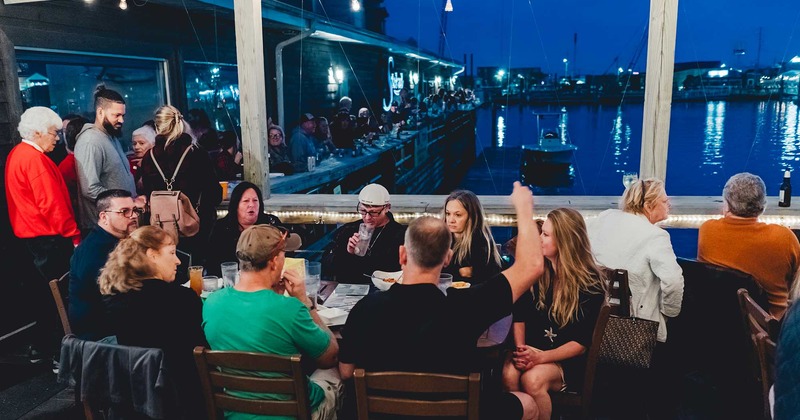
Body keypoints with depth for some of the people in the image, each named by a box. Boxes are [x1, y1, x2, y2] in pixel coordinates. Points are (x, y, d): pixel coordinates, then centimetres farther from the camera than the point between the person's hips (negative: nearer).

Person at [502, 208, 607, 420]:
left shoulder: (591, 282, -10)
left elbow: (583, 341, -11)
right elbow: (519, 314, 4)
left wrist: (543, 357, -24)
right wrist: (520, 348, -14)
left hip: (568, 359, -3)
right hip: (531, 349, 3)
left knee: (532, 379, -33)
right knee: (509, 374, -31)